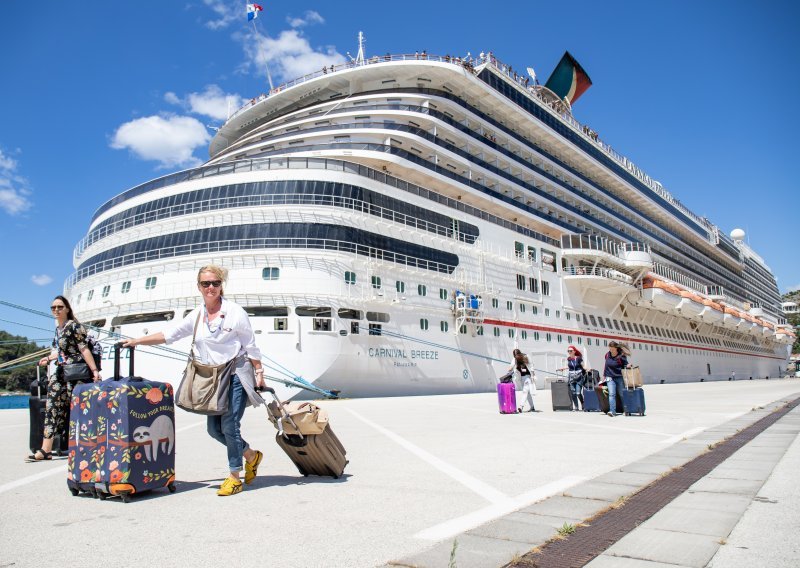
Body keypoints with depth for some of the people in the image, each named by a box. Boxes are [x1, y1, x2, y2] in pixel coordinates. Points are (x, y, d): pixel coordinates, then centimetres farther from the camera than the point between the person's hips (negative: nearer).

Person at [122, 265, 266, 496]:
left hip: (236, 374, -6)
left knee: (229, 425, -9)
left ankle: (234, 477, 7)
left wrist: (259, 373, -6)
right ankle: (251, 456, 28)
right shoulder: (196, 315, 6)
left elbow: (251, 346, -6)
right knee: (214, 428, 7)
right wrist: (137, 341, 6)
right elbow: (169, 334, 10)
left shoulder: (235, 312, -9)